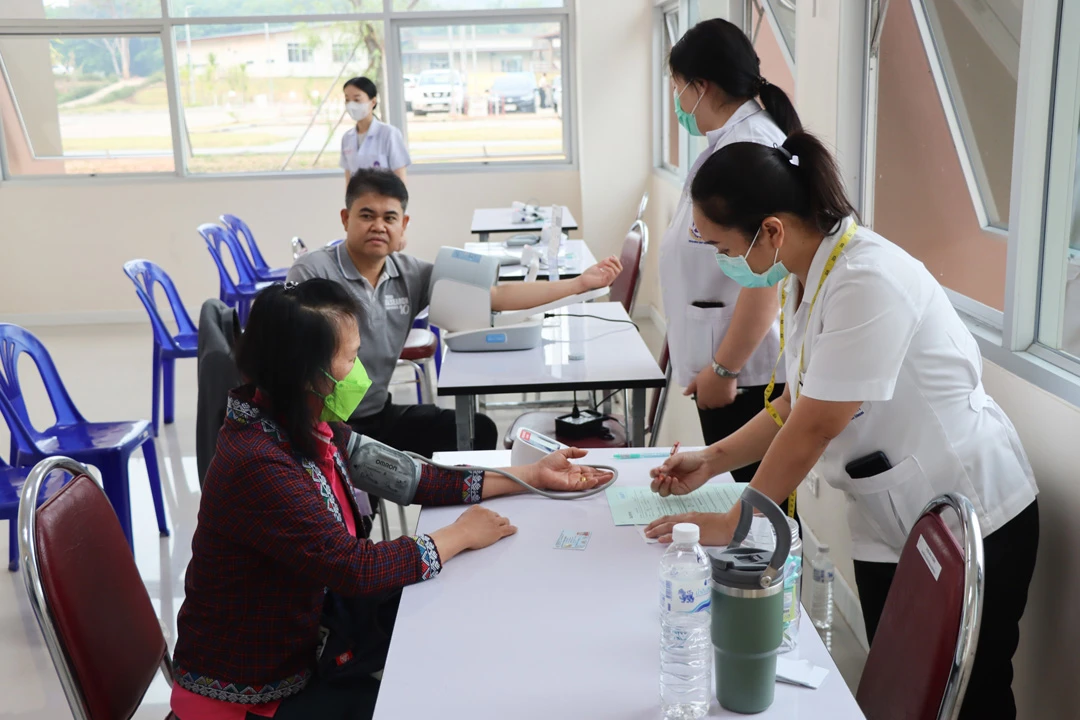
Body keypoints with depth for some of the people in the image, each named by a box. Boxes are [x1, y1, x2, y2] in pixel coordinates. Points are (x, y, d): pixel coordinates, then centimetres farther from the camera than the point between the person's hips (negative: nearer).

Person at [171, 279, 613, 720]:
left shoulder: (306, 428, -3)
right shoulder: (258, 466, -31)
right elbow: (357, 568, -29)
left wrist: (531, 477, 5)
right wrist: (459, 535, -15)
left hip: (306, 632, 8)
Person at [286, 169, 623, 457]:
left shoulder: (411, 274, 1)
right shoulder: (313, 273, -14)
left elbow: (495, 296, 1)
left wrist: (579, 283, 0)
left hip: (379, 416, 6)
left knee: (477, 430, 3)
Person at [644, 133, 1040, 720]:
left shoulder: (867, 281, -27)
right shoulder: (803, 278, 1)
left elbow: (815, 428, -25)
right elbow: (795, 405, 10)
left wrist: (732, 524, -16)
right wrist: (713, 461, 4)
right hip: (887, 523, 8)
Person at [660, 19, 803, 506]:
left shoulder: (749, 148, -18)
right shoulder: (732, 140, 15)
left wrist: (723, 369, -21)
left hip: (743, 368, -10)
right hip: (724, 362, 10)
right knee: (741, 491, 17)